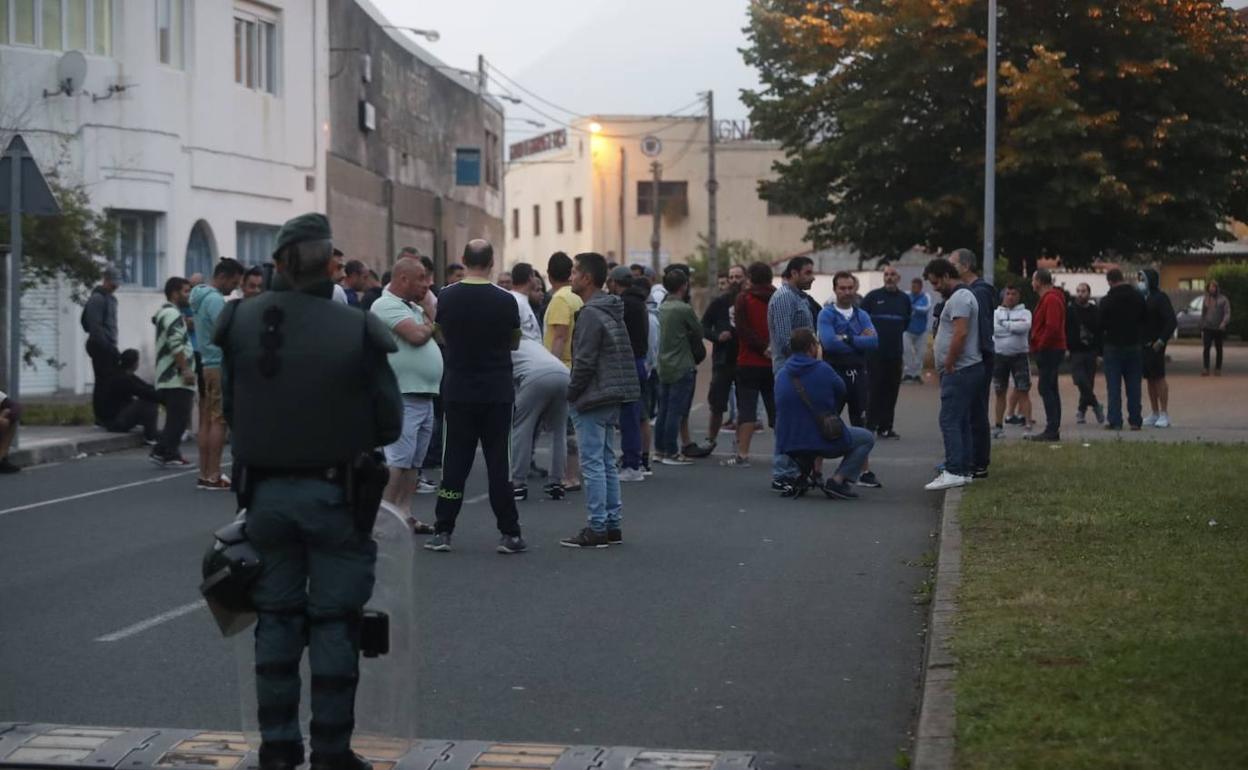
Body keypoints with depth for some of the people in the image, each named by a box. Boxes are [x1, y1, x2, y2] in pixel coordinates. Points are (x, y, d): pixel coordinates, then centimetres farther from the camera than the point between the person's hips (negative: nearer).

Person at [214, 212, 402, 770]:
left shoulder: (242, 323, -5)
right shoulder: (355, 330, -14)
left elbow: (229, 408, 3)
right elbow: (388, 422, -8)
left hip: (266, 491, 3)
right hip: (332, 492, -3)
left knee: (276, 617, 14)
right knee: (333, 622, 7)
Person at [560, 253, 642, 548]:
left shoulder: (591, 314, -16)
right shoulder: (612, 311, 14)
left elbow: (584, 363, -20)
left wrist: (571, 393, -7)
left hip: (592, 400, -10)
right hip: (611, 398, 10)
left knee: (593, 464, -6)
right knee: (607, 462, 13)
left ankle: (597, 529, -4)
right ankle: (612, 526, 16)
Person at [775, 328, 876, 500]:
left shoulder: (781, 376, 3)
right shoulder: (823, 370, -14)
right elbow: (841, 391, 4)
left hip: (789, 446, 6)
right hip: (823, 442, -6)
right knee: (867, 438, 17)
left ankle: (805, 475, 21)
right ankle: (837, 481, 0)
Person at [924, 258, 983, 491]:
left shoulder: (959, 298, -13)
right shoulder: (963, 296, 21)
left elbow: (961, 333, -23)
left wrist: (948, 365, -17)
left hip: (959, 370, -11)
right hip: (967, 369, 11)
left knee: (950, 421, -12)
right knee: (962, 422, 11)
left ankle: (954, 471, -16)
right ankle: (965, 470, 13)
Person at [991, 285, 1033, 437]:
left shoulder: (1025, 312, 5)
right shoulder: (996, 313, 8)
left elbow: (1025, 326, -16)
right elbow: (994, 329, -10)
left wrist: (1005, 324, -8)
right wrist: (1014, 326, -12)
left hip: (1020, 355, -2)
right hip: (1000, 355, 2)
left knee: (1023, 391, -6)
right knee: (1000, 392, 8)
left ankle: (1027, 425, -8)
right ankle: (998, 425, 15)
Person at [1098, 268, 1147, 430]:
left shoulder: (1106, 301, -9)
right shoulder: (1138, 297, 1)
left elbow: (1100, 325, -4)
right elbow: (1144, 320, 8)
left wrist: (1100, 350, 7)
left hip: (1113, 346, -3)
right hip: (1134, 346, 3)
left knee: (1113, 386, 0)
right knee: (1133, 386, 6)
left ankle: (1114, 421, -4)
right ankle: (1135, 420, 5)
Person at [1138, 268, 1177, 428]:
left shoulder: (1160, 298, -9)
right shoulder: (1141, 298, 13)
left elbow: (1172, 321, -15)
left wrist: (1161, 341, -19)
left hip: (1155, 344, -7)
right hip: (1143, 344, 7)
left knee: (1159, 378, -7)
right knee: (1149, 379, 9)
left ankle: (1164, 415, -5)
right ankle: (1155, 414, 14)